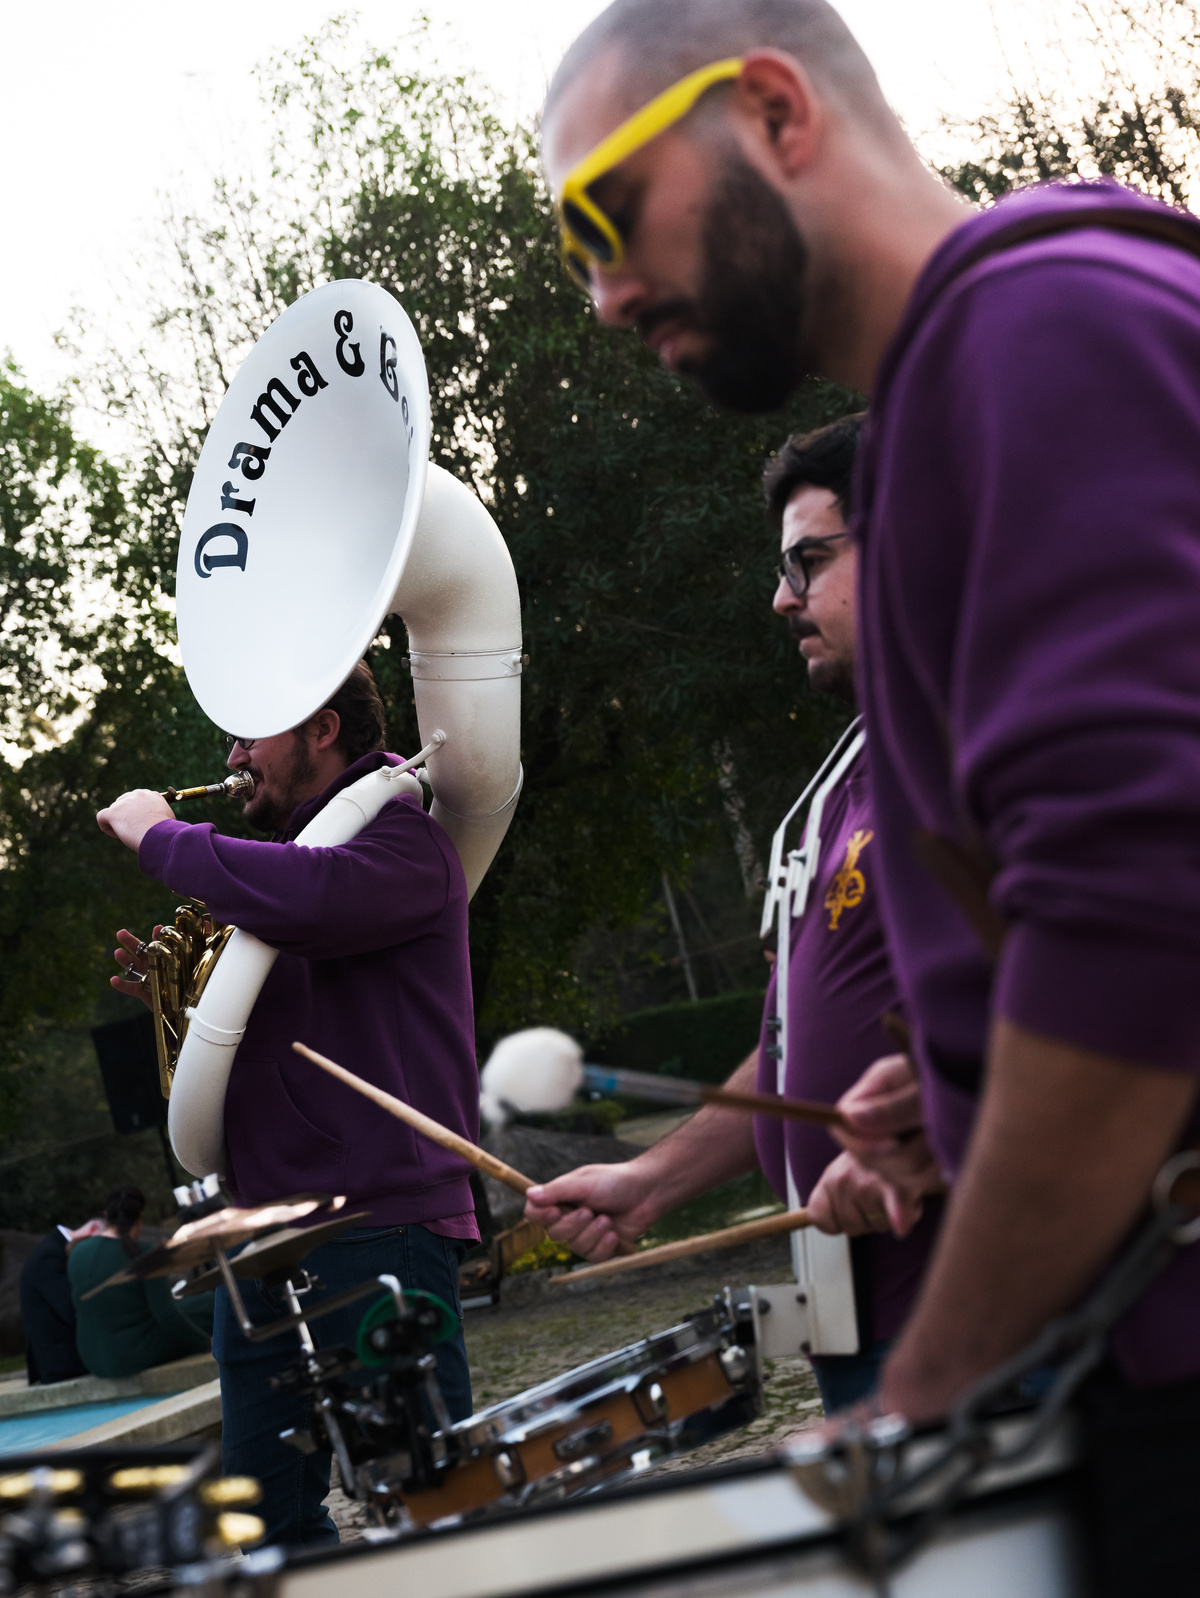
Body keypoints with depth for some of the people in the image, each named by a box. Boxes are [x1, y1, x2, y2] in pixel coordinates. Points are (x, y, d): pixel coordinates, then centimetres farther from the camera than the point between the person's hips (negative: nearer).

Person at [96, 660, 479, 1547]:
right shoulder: (290, 852, 22)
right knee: (269, 1520, 10)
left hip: (380, 1224, -9)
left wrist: (159, 834, -14)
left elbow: (305, 899, -29)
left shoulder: (399, 834, -6)